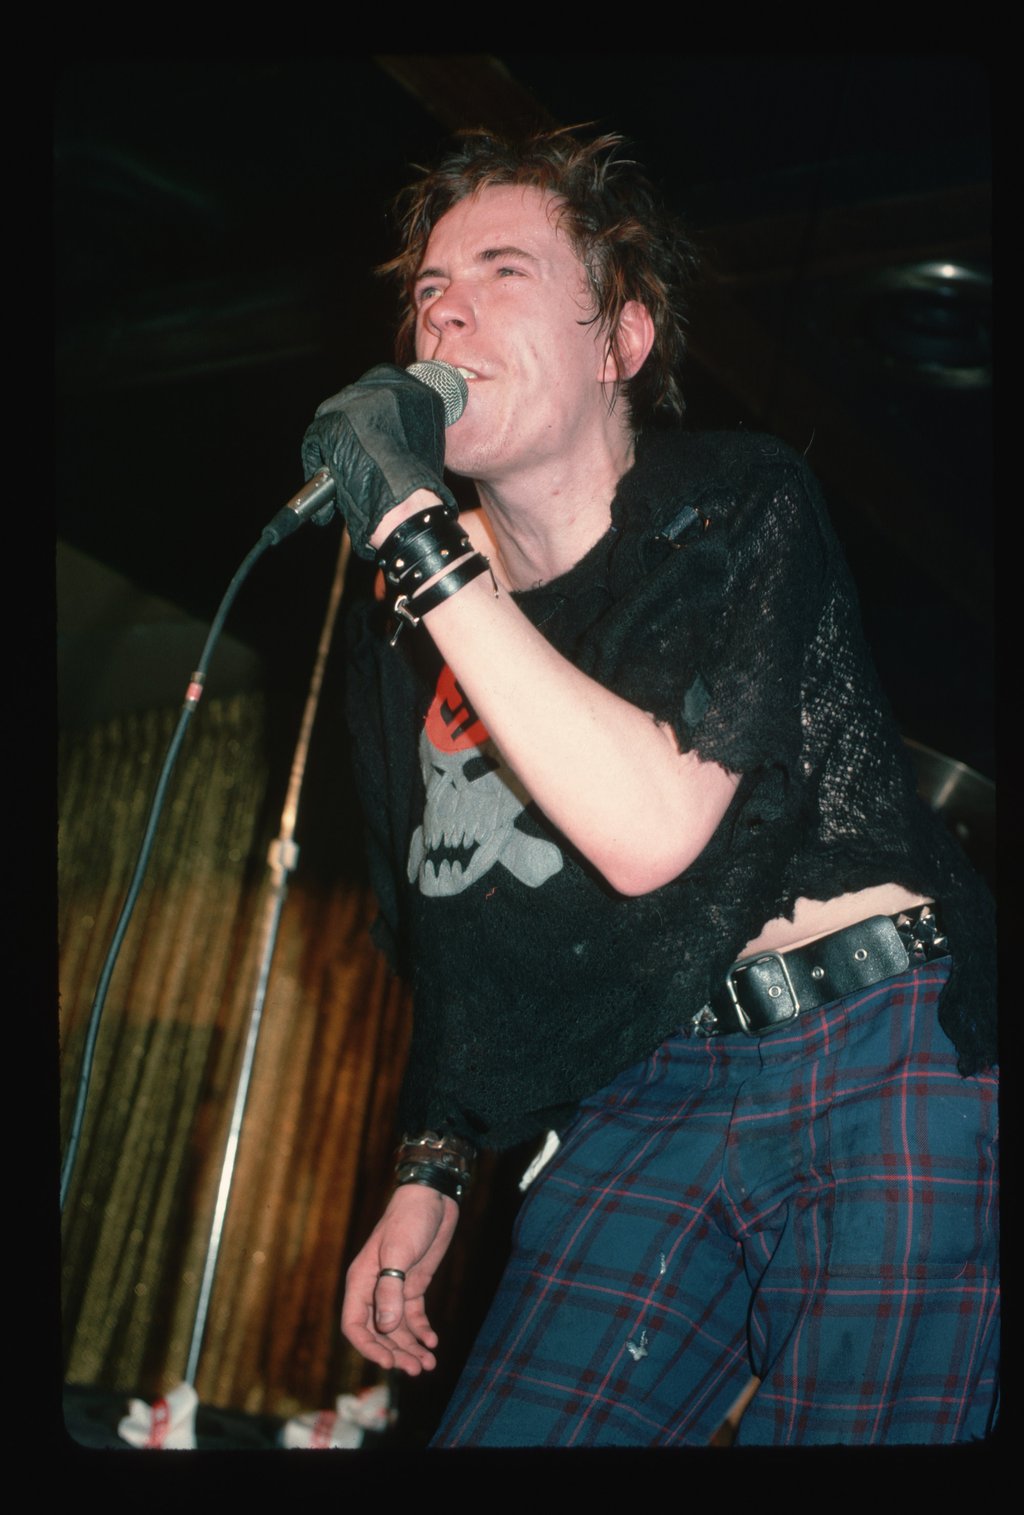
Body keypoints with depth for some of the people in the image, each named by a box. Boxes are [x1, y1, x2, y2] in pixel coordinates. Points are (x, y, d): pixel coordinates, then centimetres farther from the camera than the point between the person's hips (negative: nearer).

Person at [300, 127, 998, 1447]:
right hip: (651, 1099, 5)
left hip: (880, 1071, -4)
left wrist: (425, 545, -22)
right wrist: (432, 1164, 13)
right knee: (504, 1434, -7)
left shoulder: (740, 505, -7)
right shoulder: (409, 619, 9)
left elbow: (651, 829, -23)